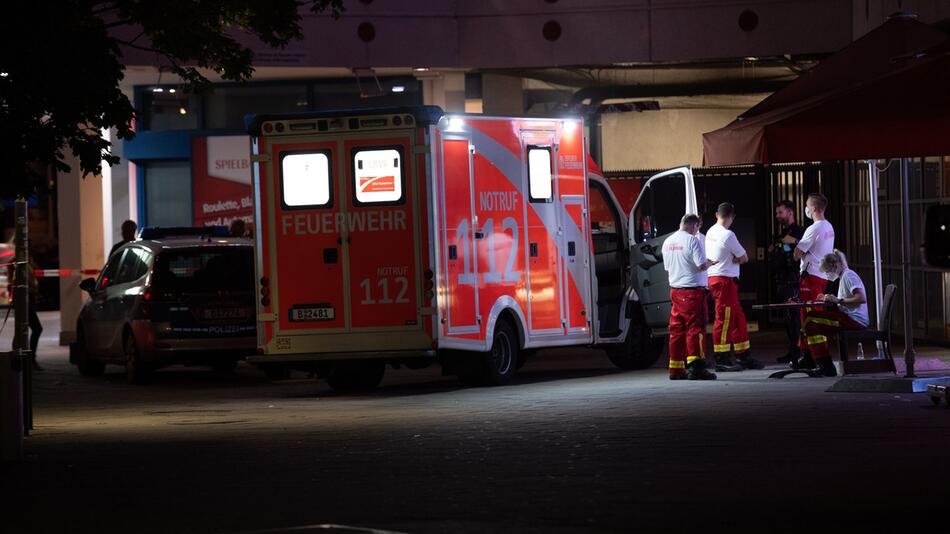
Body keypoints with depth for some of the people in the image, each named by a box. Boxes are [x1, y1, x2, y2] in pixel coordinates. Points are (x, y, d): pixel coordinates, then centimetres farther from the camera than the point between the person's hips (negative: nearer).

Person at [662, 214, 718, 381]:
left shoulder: (668, 242, 12)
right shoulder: (692, 240, -12)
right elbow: (701, 266, -19)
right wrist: (710, 263, 3)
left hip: (675, 290, 7)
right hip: (692, 291, -7)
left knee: (677, 329, 10)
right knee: (695, 328, -7)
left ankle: (676, 369, 12)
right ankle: (695, 366, -15)